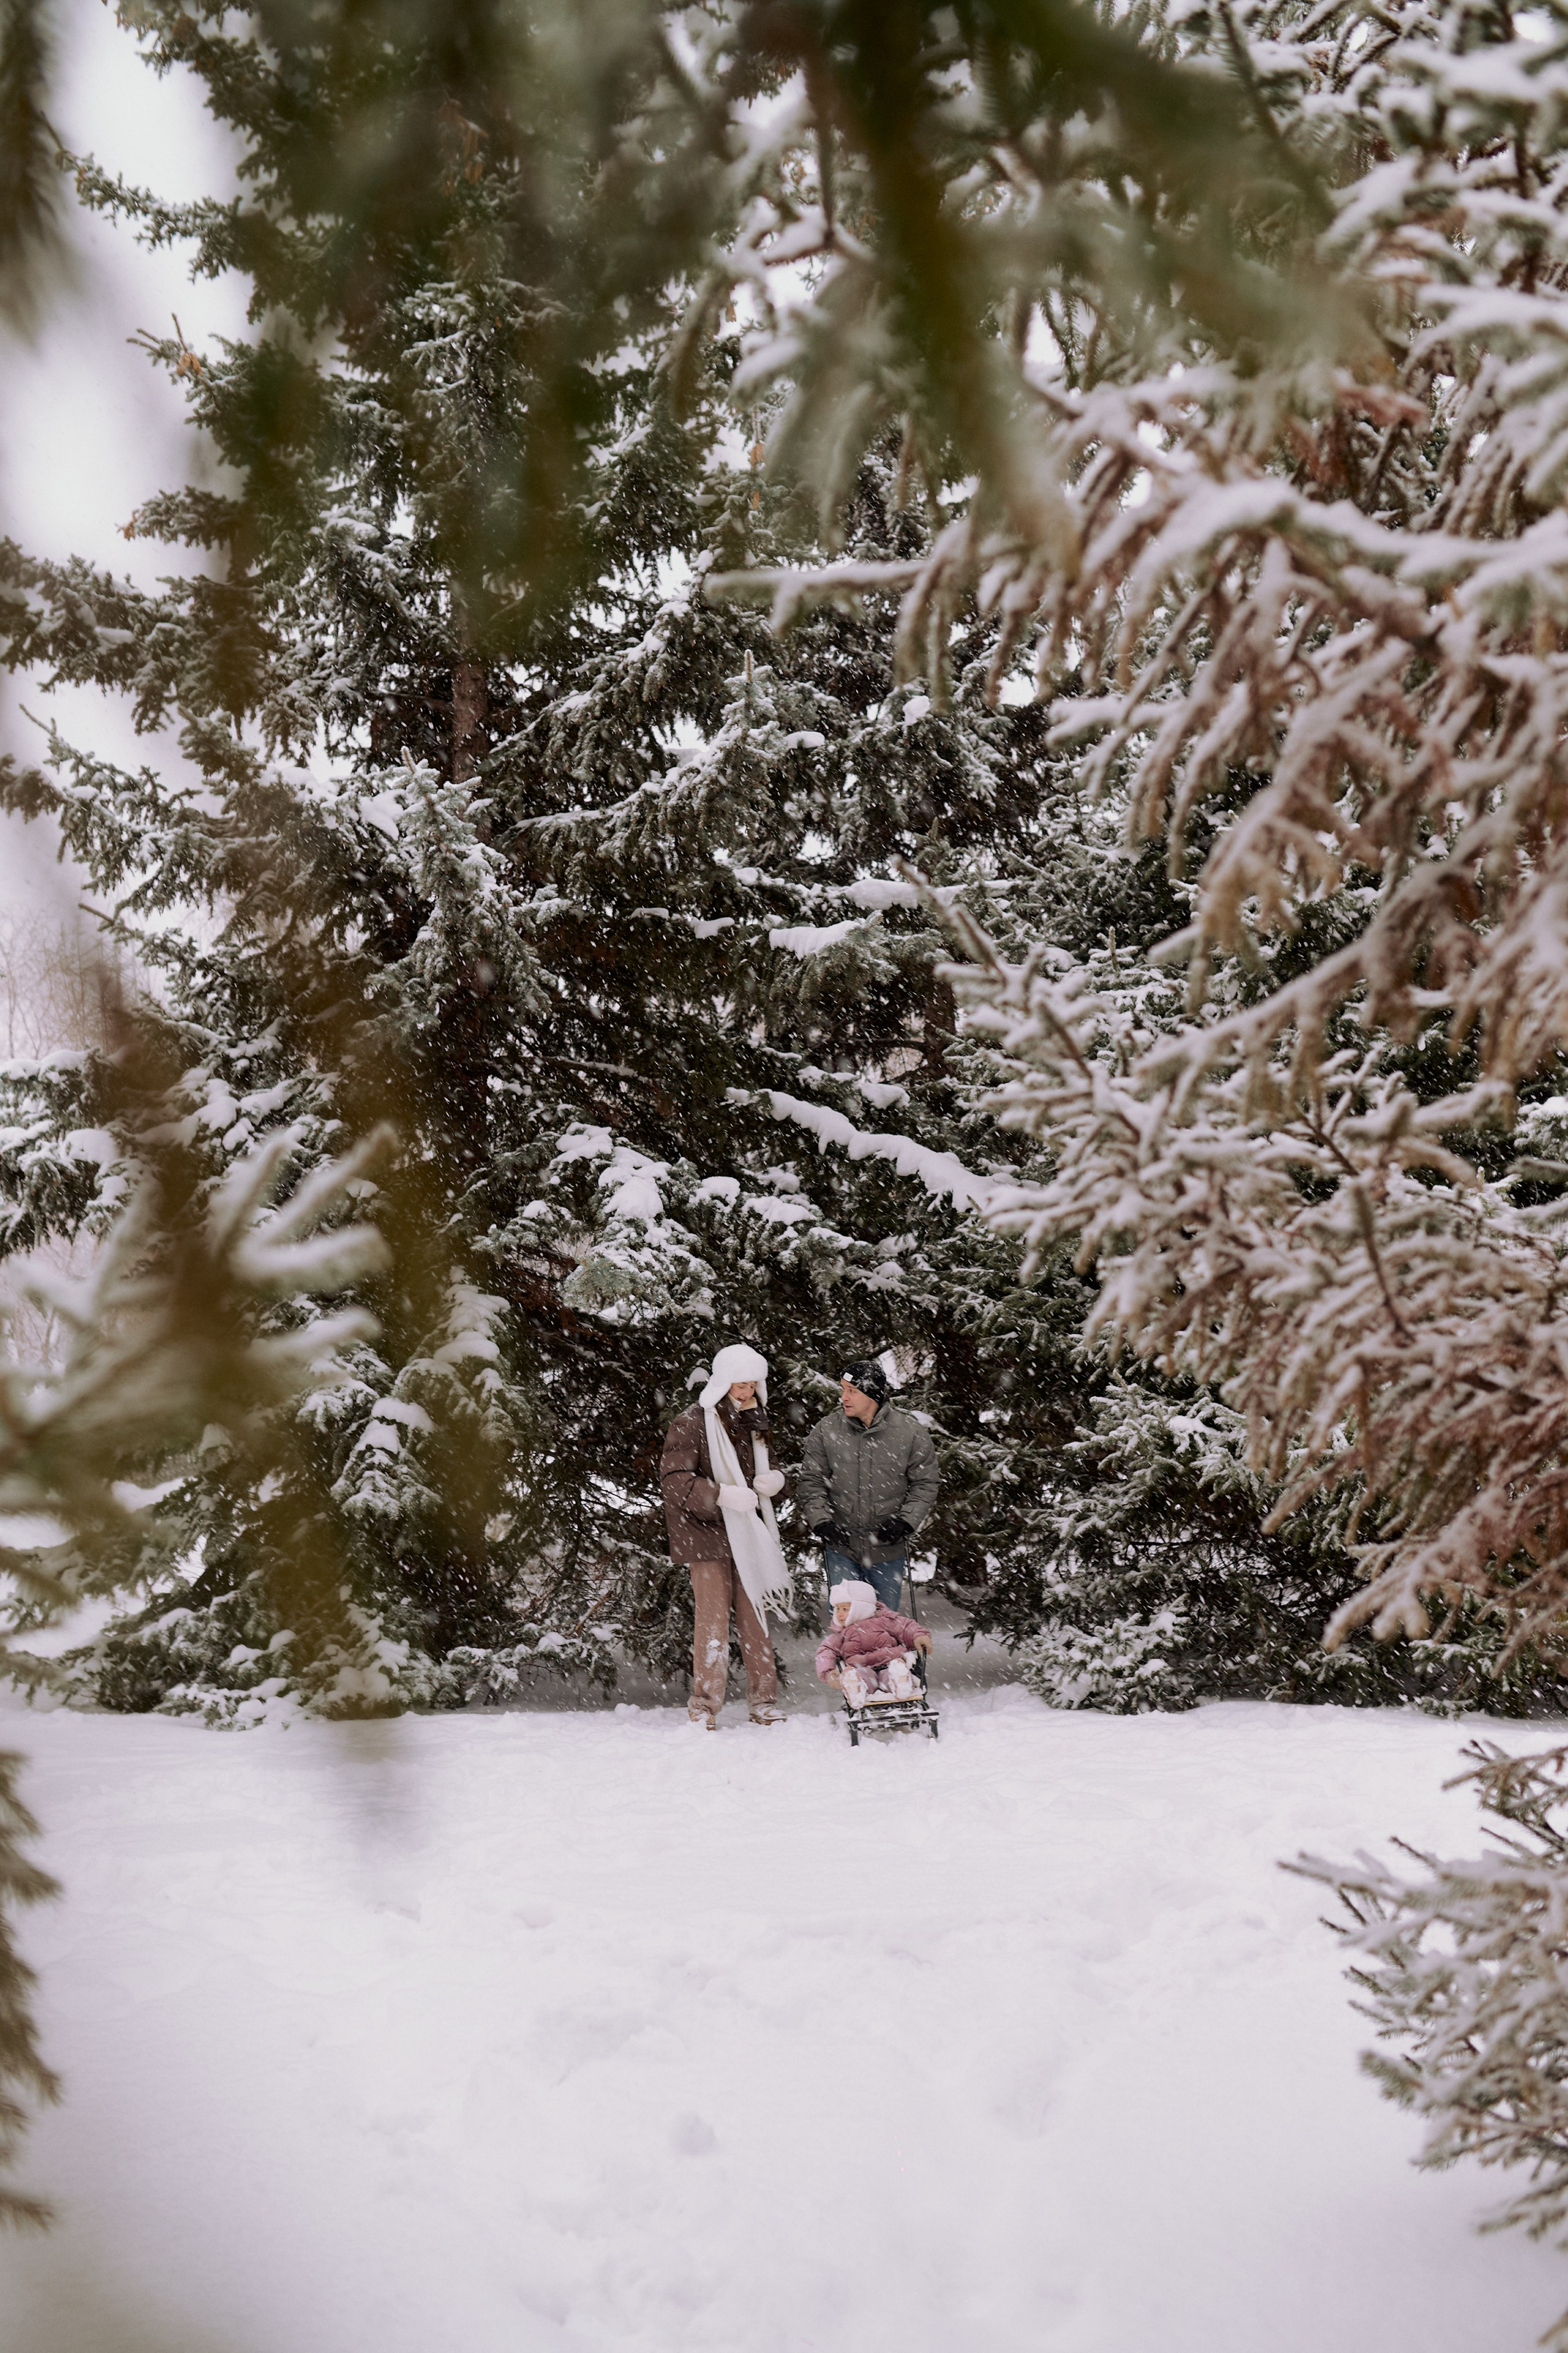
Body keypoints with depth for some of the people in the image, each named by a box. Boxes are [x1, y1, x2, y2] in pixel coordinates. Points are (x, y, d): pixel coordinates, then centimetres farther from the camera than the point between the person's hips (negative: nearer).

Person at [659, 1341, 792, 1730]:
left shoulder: (753, 1423, 13)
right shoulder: (691, 1424, -9)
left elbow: (764, 1469, 24)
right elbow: (674, 1479, -16)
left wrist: (774, 1479, -1)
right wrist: (722, 1494, -27)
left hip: (748, 1535, 6)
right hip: (706, 1534, -6)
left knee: (755, 1617, 8)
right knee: (713, 1619, -6)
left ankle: (764, 1702, 15)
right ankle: (704, 1707, 1)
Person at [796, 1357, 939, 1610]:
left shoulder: (911, 1432, -6)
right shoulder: (827, 1430, -4)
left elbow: (925, 1484, 1)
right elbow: (810, 1482, 2)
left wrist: (905, 1521, -12)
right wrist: (820, 1521, -11)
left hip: (888, 1547, 0)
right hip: (840, 1545, 0)